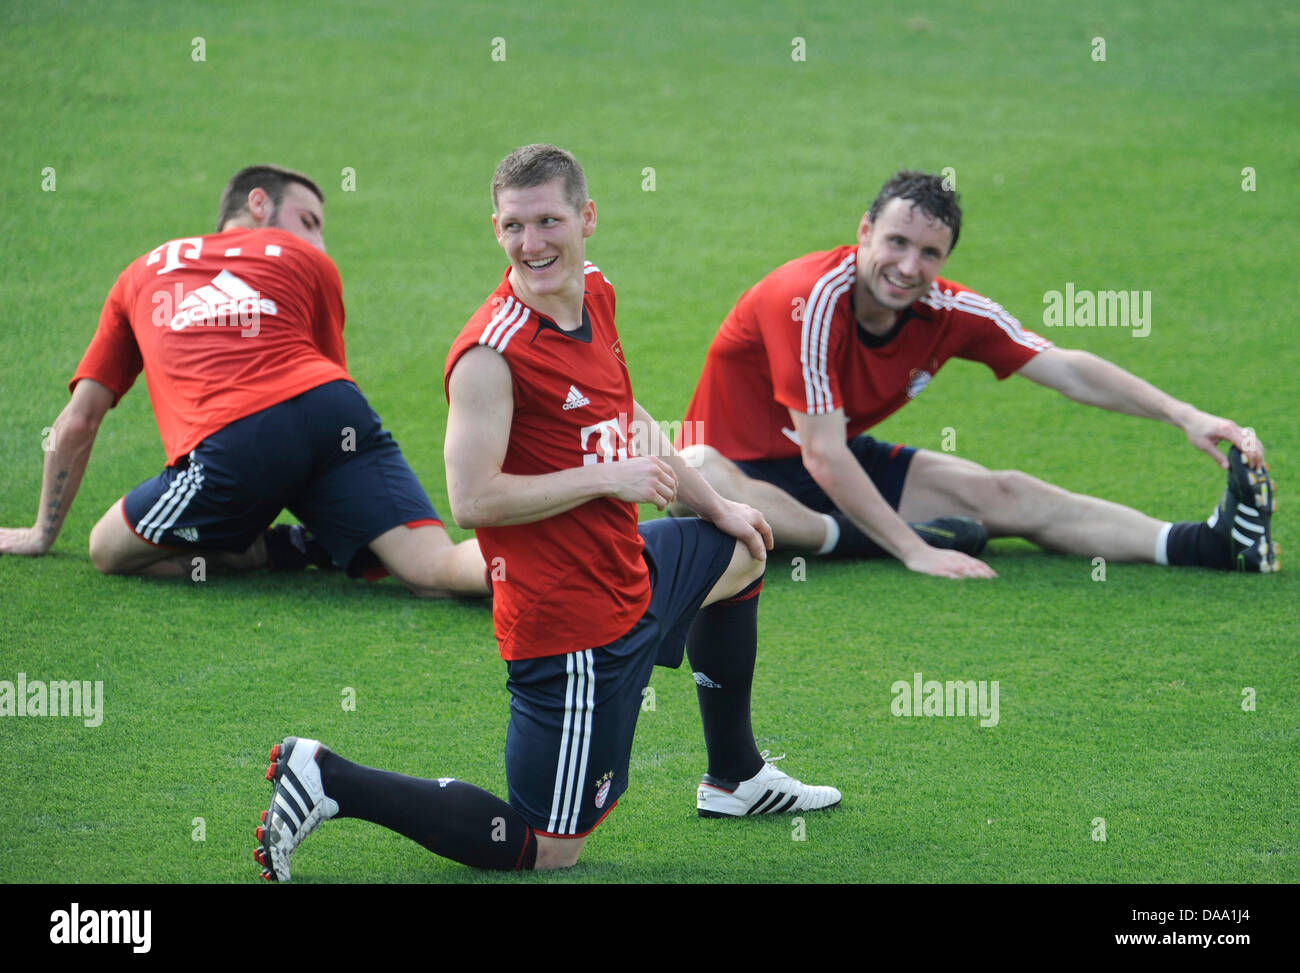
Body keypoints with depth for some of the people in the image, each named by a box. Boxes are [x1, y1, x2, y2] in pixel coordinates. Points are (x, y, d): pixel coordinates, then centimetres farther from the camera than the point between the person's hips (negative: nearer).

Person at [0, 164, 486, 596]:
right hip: (334, 414, 1)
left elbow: (77, 422, 35)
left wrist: (42, 531, 46)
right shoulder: (309, 262, 30)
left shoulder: (143, 273, 34)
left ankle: (281, 550, 4)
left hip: (227, 444, -1)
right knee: (434, 569, -6)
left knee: (109, 551, 17)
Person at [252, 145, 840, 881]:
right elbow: (473, 498, -27)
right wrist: (609, 477, -22)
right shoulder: (492, 352, -24)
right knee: (546, 851, -7)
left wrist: (714, 506, 27)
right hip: (571, 620, -10)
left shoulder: (594, 294, 3)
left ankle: (736, 778, 49)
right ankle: (329, 782, -5)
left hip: (628, 570, 10)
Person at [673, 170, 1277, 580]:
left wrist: (1183, 416, -13)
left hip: (846, 464, 6)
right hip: (745, 463, -6)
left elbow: (1065, 370, -3)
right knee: (695, 476, -43)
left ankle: (1211, 543, -21)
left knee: (1001, 495, -11)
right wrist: (912, 550, -35)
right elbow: (822, 455, -32)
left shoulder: (945, 311, -10)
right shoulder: (813, 299, -30)